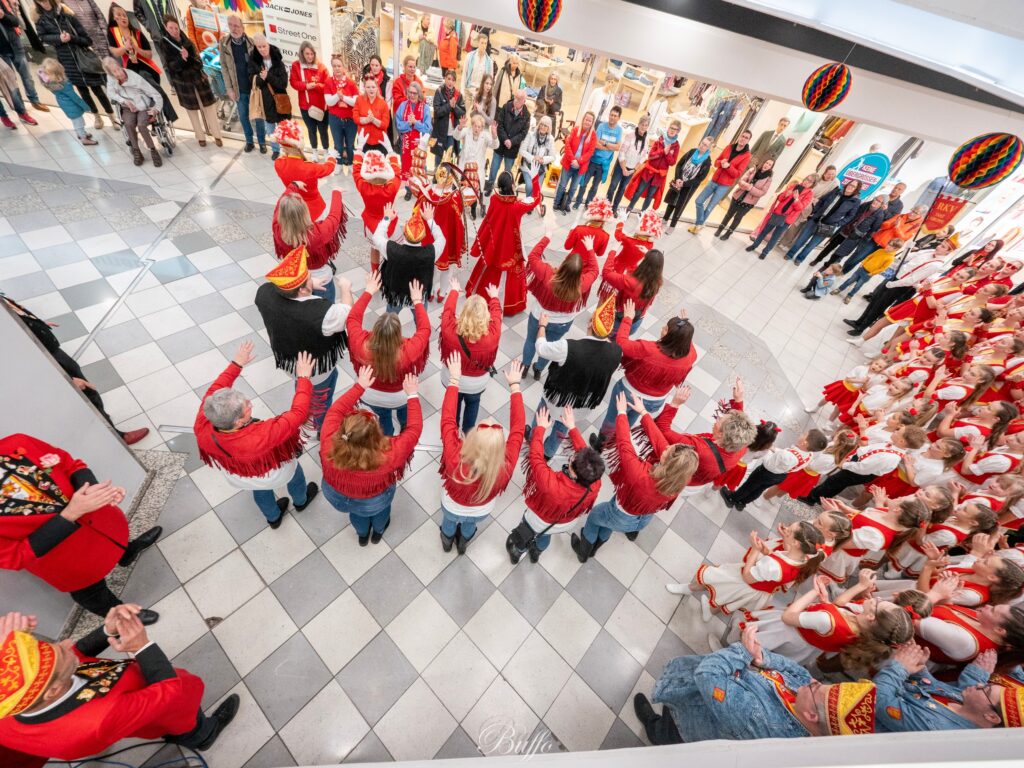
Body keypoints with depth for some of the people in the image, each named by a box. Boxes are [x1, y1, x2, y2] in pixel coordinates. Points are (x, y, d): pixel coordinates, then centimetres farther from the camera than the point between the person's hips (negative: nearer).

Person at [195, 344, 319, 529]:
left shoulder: (202, 429, -36)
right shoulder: (262, 437, -51)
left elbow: (214, 390, -19)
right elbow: (298, 414, -41)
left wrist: (236, 364, -10)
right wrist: (303, 378, -33)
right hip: (273, 476, -4)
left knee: (260, 491, 37)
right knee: (295, 474, 32)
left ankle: (274, 518, 66)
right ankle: (301, 501, 64)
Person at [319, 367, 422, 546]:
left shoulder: (329, 445, -37)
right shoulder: (388, 456, -43)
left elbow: (335, 411, -19)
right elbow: (414, 429, -28)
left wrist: (359, 386, -15)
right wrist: (412, 396, -20)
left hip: (335, 496, 2)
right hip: (372, 504, -2)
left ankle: (362, 534, 65)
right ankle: (378, 531, 62)